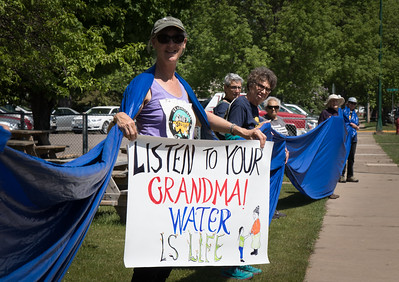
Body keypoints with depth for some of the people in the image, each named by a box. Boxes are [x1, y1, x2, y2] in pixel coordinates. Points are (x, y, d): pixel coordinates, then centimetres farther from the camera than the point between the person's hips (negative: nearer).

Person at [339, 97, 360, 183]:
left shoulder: (355, 114, 18)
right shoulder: (343, 112, 1)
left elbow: (357, 128, 18)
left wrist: (354, 125, -3)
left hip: (353, 138, 6)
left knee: (351, 157, 7)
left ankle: (350, 176, 13)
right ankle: (341, 175, -3)